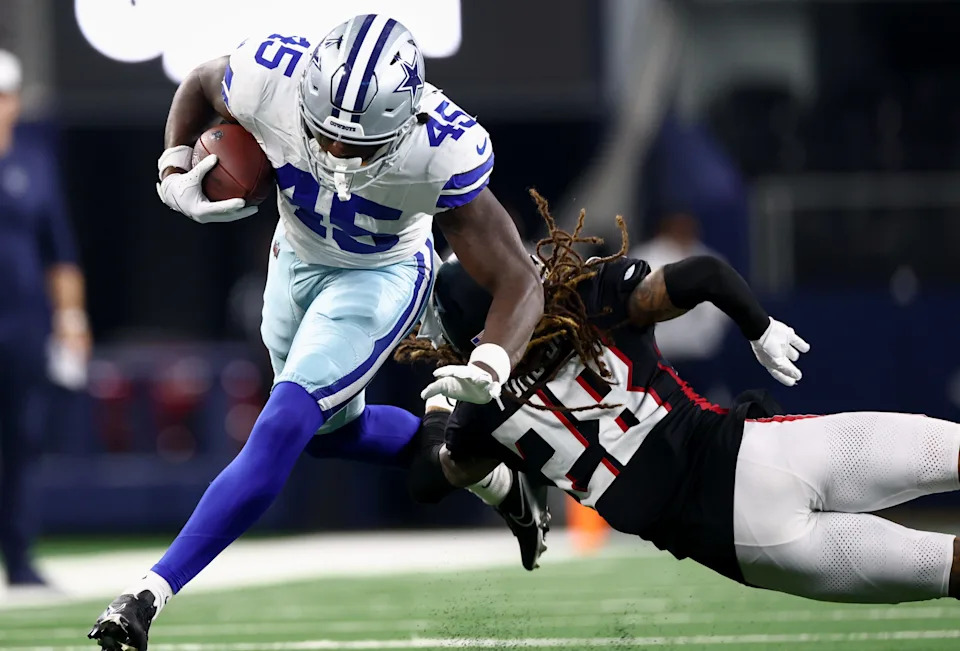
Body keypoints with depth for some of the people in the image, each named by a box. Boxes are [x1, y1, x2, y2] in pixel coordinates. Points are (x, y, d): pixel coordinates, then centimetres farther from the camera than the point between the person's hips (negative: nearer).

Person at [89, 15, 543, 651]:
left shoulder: (440, 152, -40)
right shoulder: (270, 79, -33)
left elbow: (520, 283, -33)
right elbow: (200, 85, -5)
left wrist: (488, 368, -49)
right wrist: (176, 172, -15)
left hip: (380, 277, -5)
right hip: (297, 256, 5)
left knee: (283, 431, -17)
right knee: (336, 424, 21)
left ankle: (153, 592, -16)